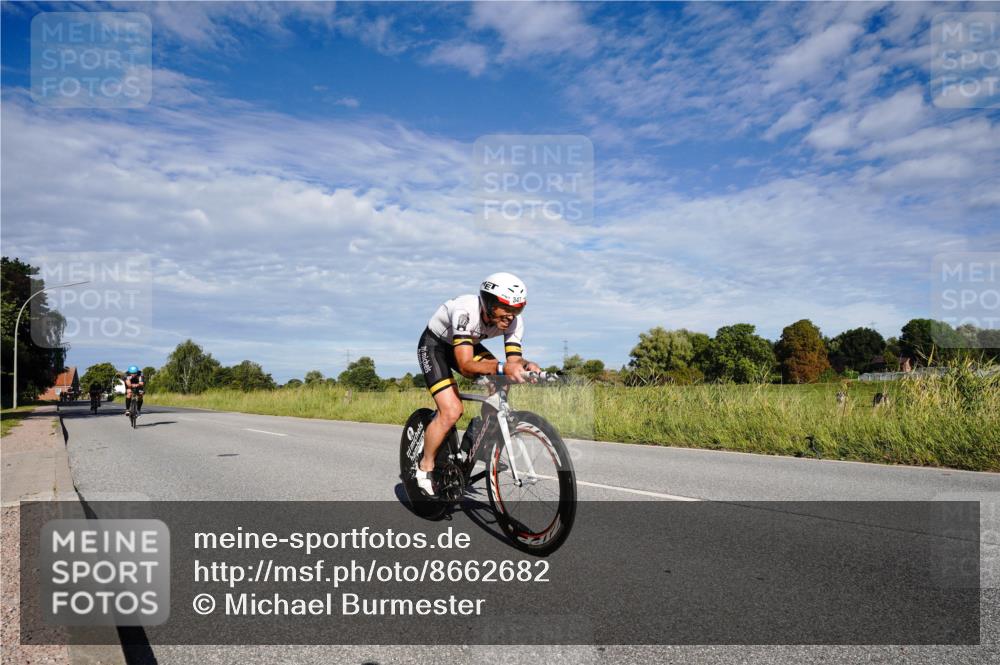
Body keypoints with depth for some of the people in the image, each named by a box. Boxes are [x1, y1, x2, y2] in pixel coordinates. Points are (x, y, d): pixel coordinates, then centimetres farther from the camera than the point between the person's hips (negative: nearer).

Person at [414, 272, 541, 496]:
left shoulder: (514, 320, -22)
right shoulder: (465, 312, -40)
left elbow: (513, 359, -24)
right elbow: (466, 366, -46)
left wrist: (525, 365, -47)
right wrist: (502, 368, -61)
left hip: (468, 344, 6)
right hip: (434, 345, -6)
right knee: (451, 411, -20)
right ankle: (424, 468, 1)